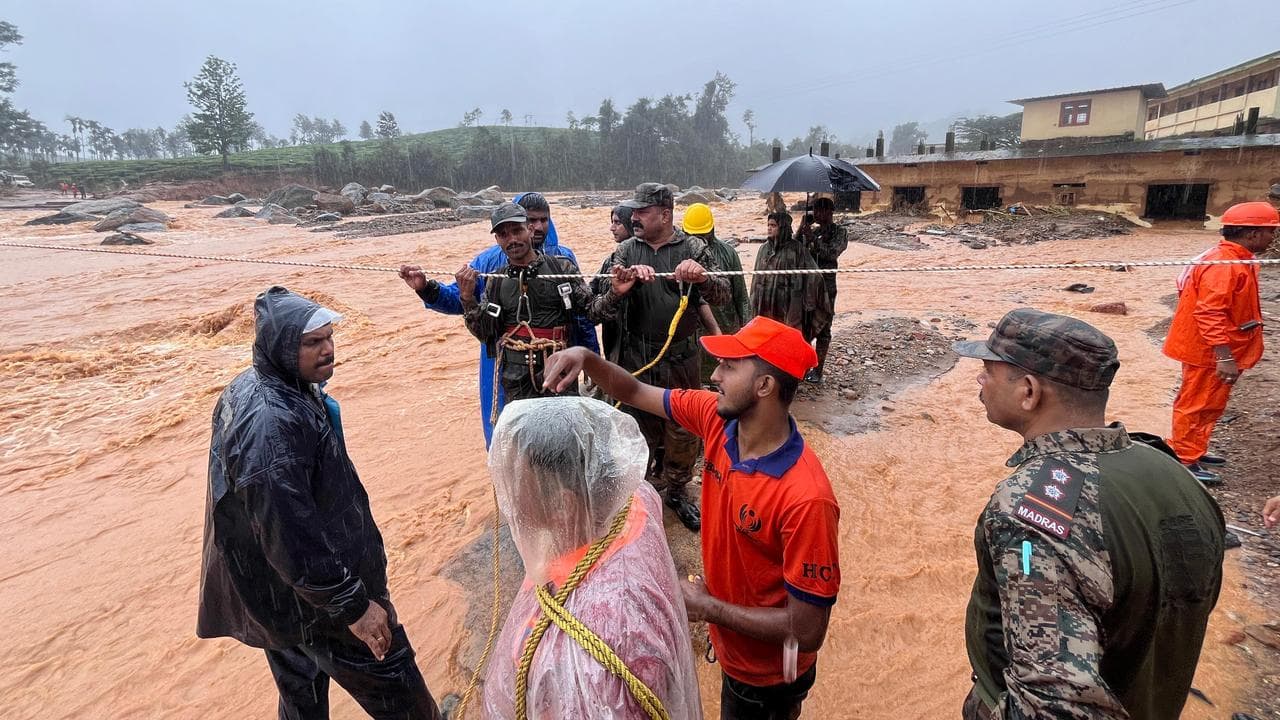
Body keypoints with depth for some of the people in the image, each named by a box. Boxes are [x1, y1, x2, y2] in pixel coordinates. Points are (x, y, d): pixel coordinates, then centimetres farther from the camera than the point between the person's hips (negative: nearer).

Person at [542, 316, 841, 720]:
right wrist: (586, 358, -23)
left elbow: (807, 632, -29)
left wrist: (706, 607, -20)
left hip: (765, 675, -6)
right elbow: (635, 394, -4)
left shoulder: (806, 499, -37)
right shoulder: (717, 418, -17)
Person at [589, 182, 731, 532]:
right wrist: (618, 289, -29)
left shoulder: (693, 248, -3)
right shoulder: (626, 251, 0)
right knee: (640, 427, 14)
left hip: (681, 358, -1)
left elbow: (722, 295, -11)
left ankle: (677, 490, 33)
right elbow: (600, 309, -6)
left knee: (682, 428, 11)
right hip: (636, 357, 1)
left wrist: (702, 278, -33)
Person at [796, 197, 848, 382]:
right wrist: (801, 232, -10)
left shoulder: (839, 232, -2)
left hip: (826, 285, -4)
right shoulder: (811, 229, 11)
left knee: (822, 328, 2)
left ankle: (818, 370, 11)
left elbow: (832, 253, -17)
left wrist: (812, 238, -21)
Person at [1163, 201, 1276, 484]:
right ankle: (1186, 461, 9)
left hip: (1221, 351, 10)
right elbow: (1209, 313, -30)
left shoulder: (1236, 260, 10)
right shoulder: (1223, 265, -23)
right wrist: (1225, 356, -30)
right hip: (1208, 352, -10)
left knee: (1210, 405, 21)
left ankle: (1194, 450, 34)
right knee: (1196, 405, 0)